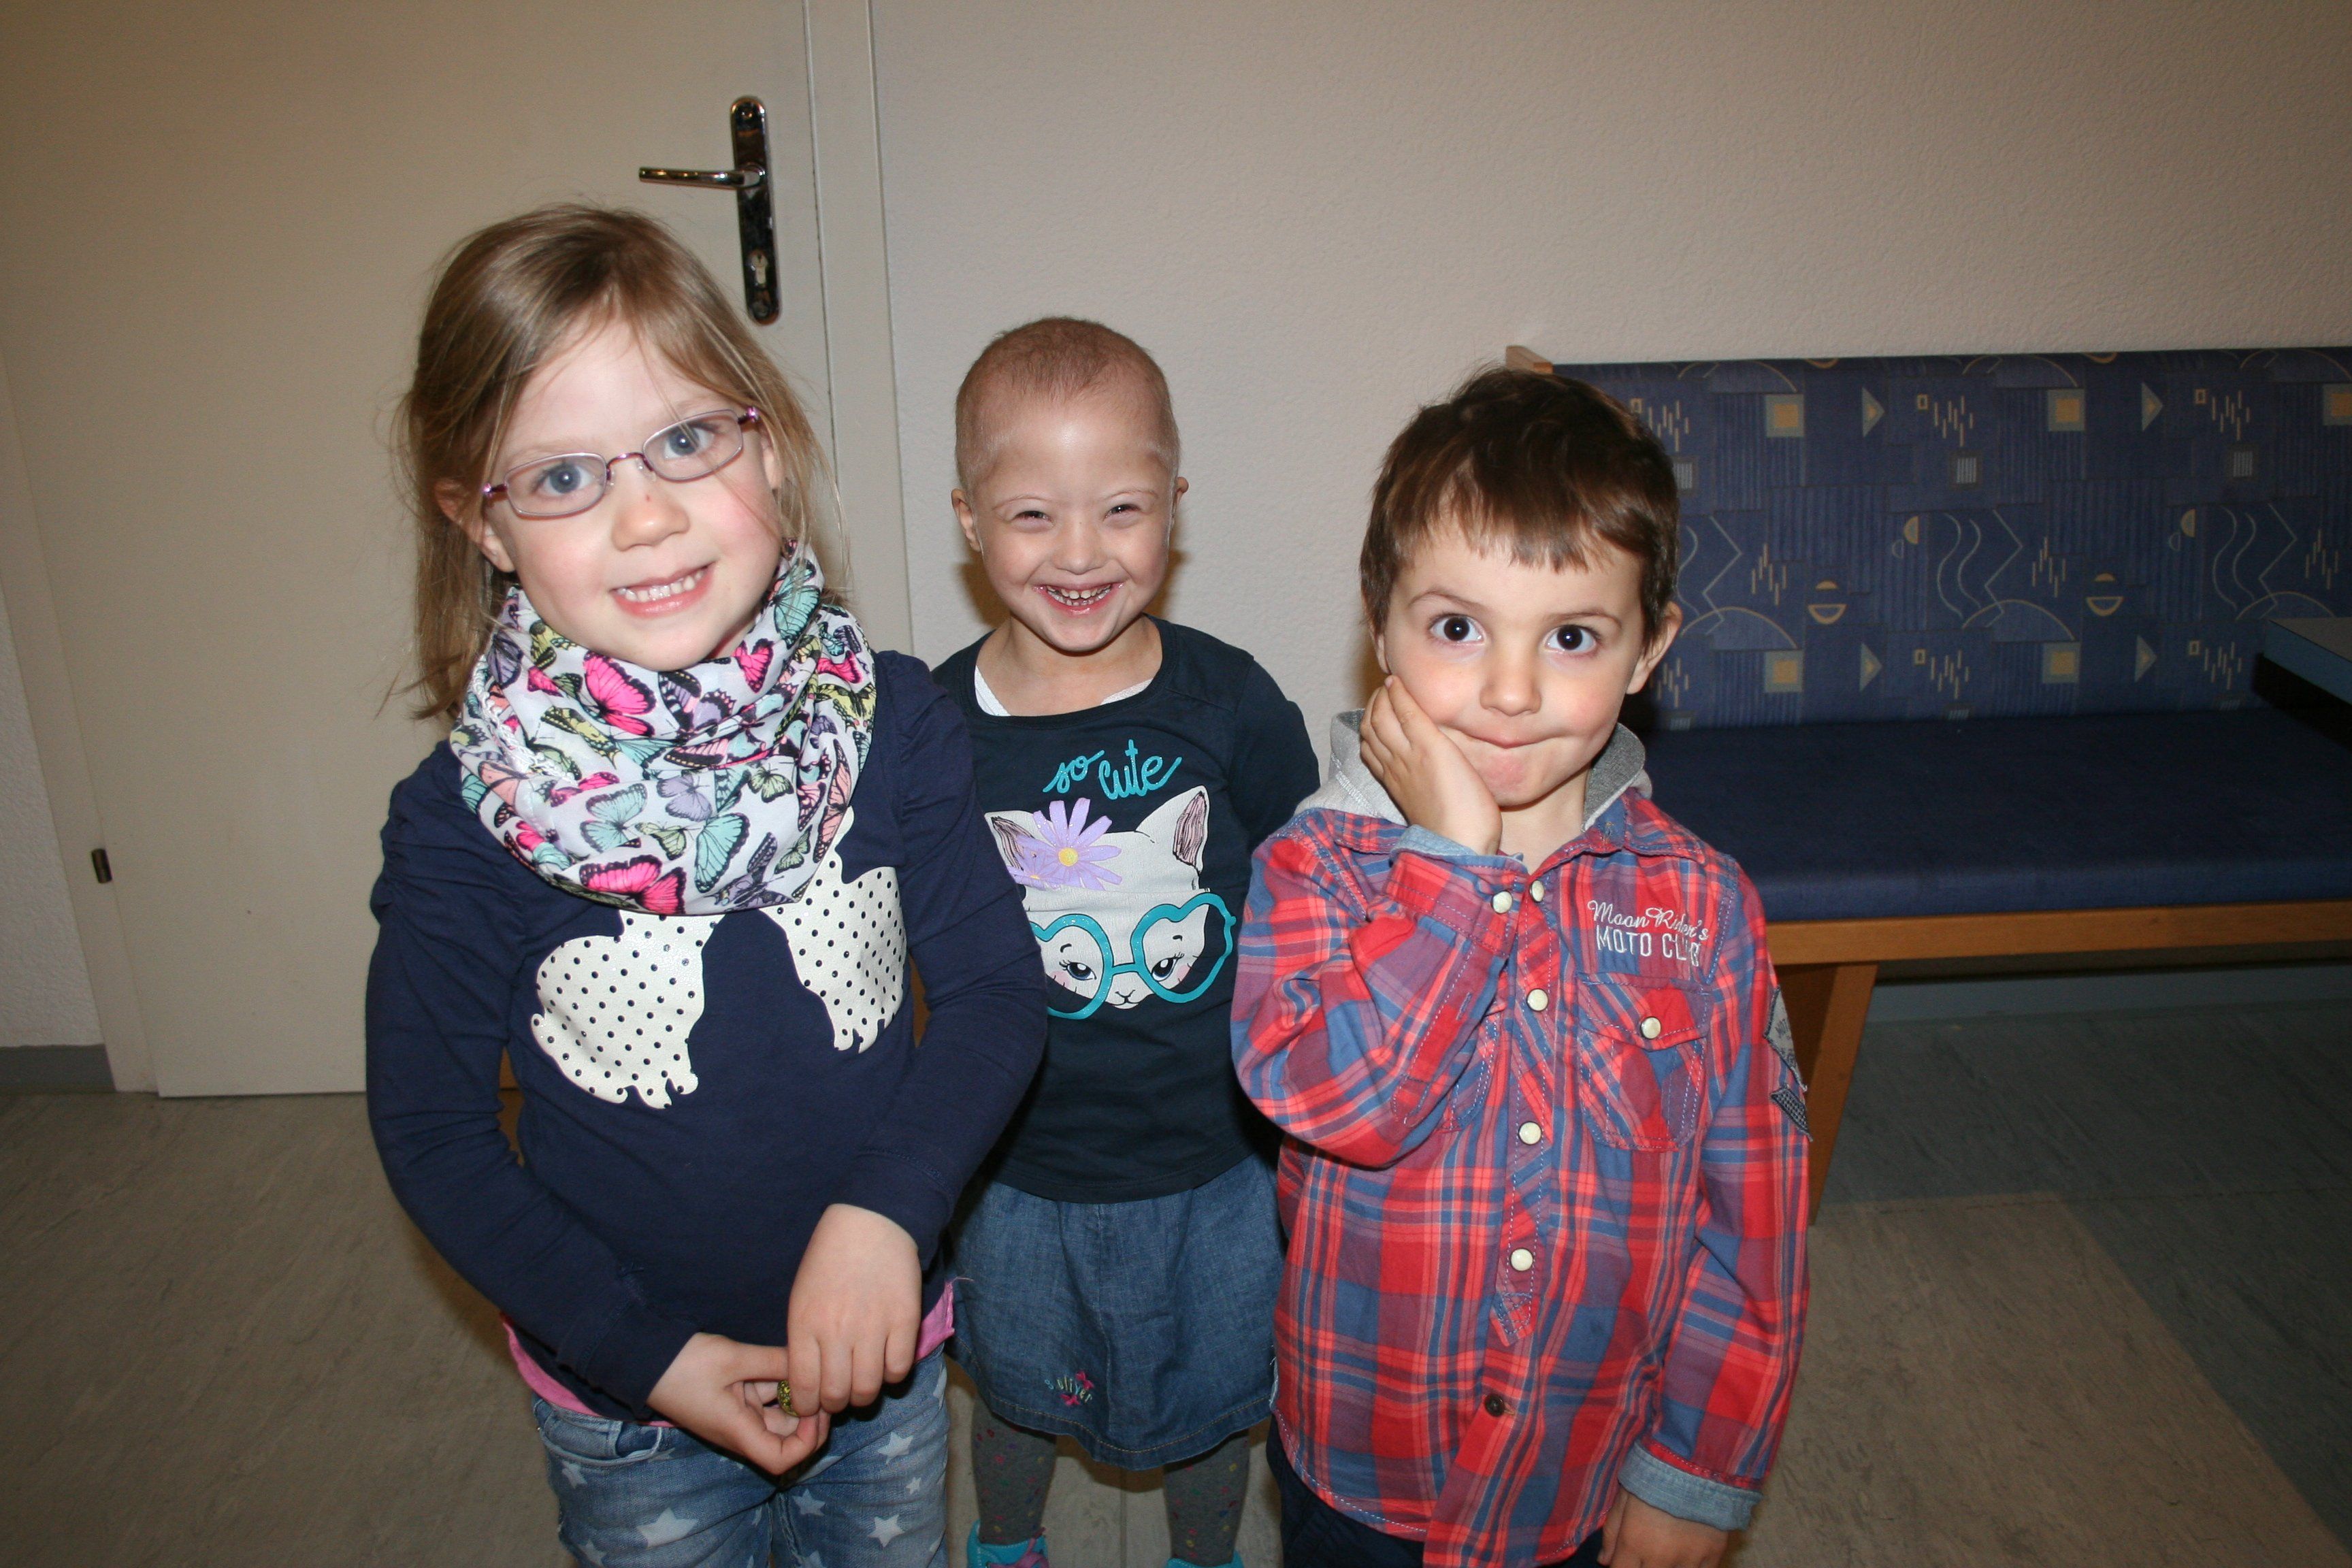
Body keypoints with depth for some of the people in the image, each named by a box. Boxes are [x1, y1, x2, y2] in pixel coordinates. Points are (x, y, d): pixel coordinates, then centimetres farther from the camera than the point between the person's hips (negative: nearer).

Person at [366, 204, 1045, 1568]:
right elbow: (431, 1131, -10)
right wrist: (648, 1356, -14)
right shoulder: (466, 817, -19)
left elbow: (997, 984, -12)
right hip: (623, 1400, -1)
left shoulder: (893, 723, -16)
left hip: (885, 1347, 2)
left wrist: (887, 1209, -27)